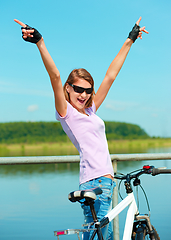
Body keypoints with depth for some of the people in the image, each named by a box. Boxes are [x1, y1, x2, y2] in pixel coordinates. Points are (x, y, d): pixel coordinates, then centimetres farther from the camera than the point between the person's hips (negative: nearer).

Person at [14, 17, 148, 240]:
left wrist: (130, 41, 25)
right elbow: (55, 76, -14)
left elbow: (110, 76, 21)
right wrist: (39, 41, -25)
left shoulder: (90, 111, 17)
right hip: (93, 181, -8)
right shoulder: (66, 112, -1)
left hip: (105, 180, 8)